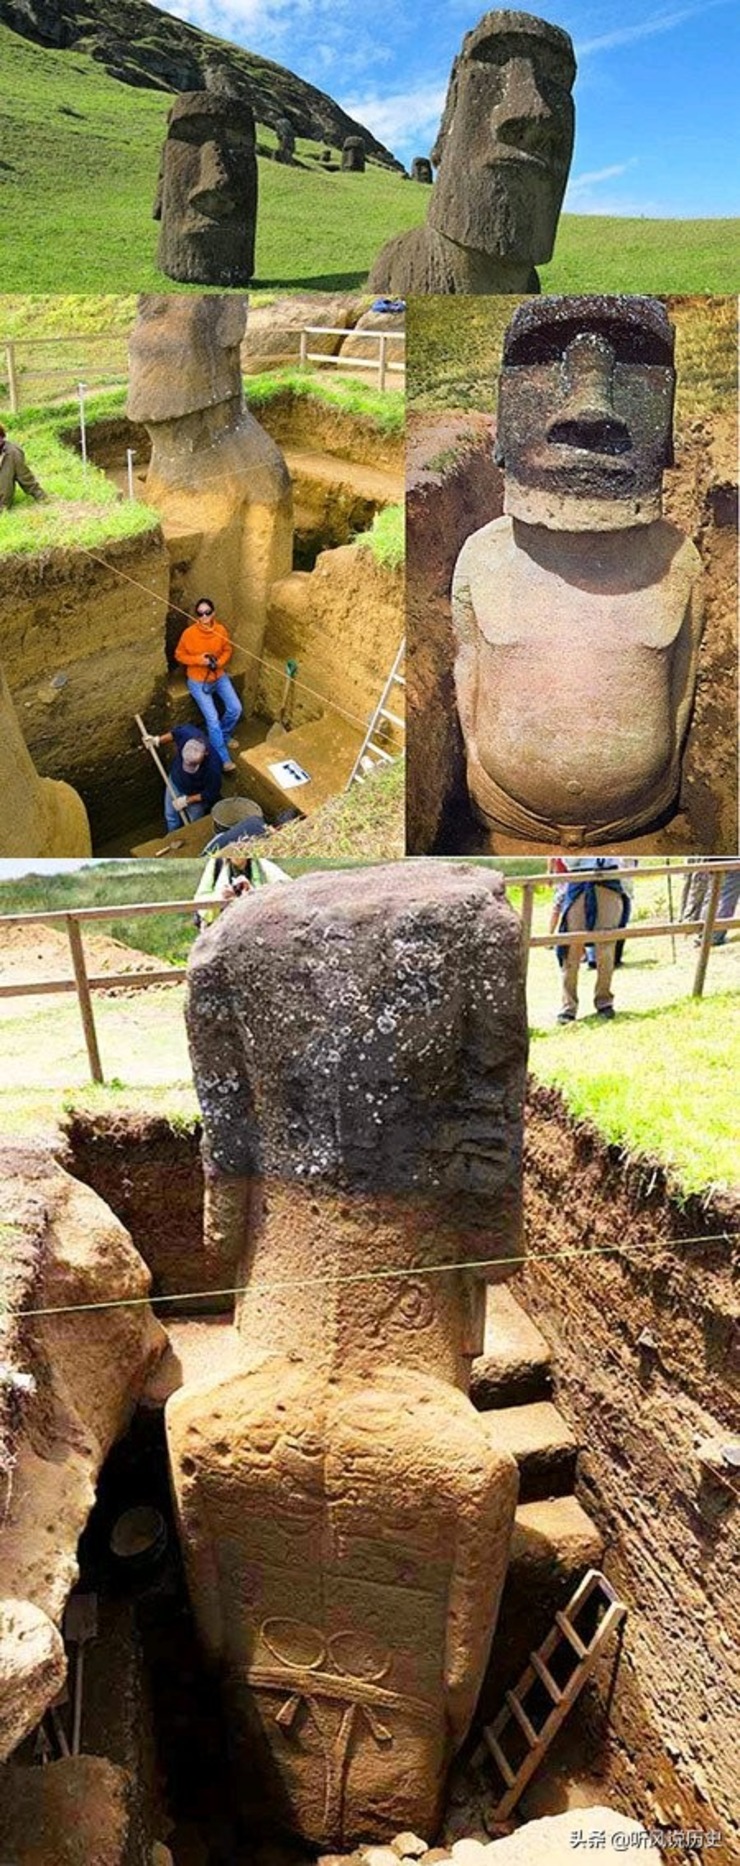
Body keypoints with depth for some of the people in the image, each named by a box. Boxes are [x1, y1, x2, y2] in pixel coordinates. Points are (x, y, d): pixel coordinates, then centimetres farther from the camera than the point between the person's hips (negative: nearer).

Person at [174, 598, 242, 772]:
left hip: (219, 677, 4)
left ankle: (221, 737, 24)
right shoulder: (189, 633, -19)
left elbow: (227, 650, 6)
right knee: (212, 719, -13)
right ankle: (224, 759, -3)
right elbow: (179, 655, -6)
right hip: (198, 682, -4)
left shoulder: (220, 630, -9)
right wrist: (198, 660, -22)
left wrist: (219, 662, -14)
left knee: (235, 709, -6)